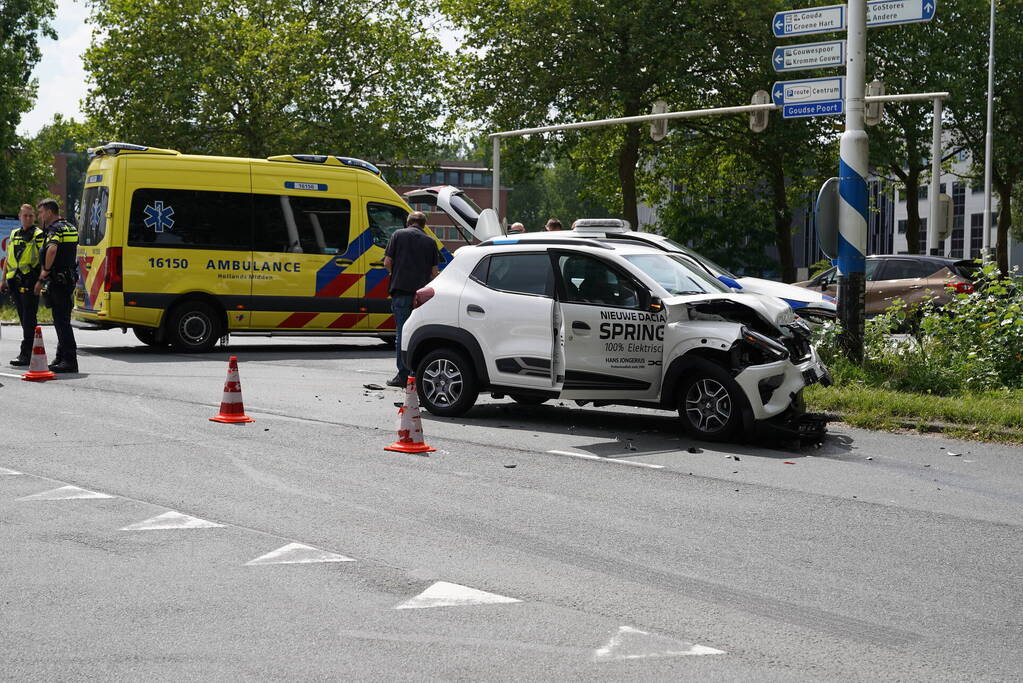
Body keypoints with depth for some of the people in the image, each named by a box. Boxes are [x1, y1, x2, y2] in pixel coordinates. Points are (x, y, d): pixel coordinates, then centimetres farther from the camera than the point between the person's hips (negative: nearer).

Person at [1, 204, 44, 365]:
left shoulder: (39, 235, -2)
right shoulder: (14, 234, 18)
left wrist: (40, 280, -18)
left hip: (30, 281, -7)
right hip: (15, 282, 7)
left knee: (28, 318, -8)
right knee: (23, 317, 10)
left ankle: (26, 354, -10)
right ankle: (29, 350, 18)